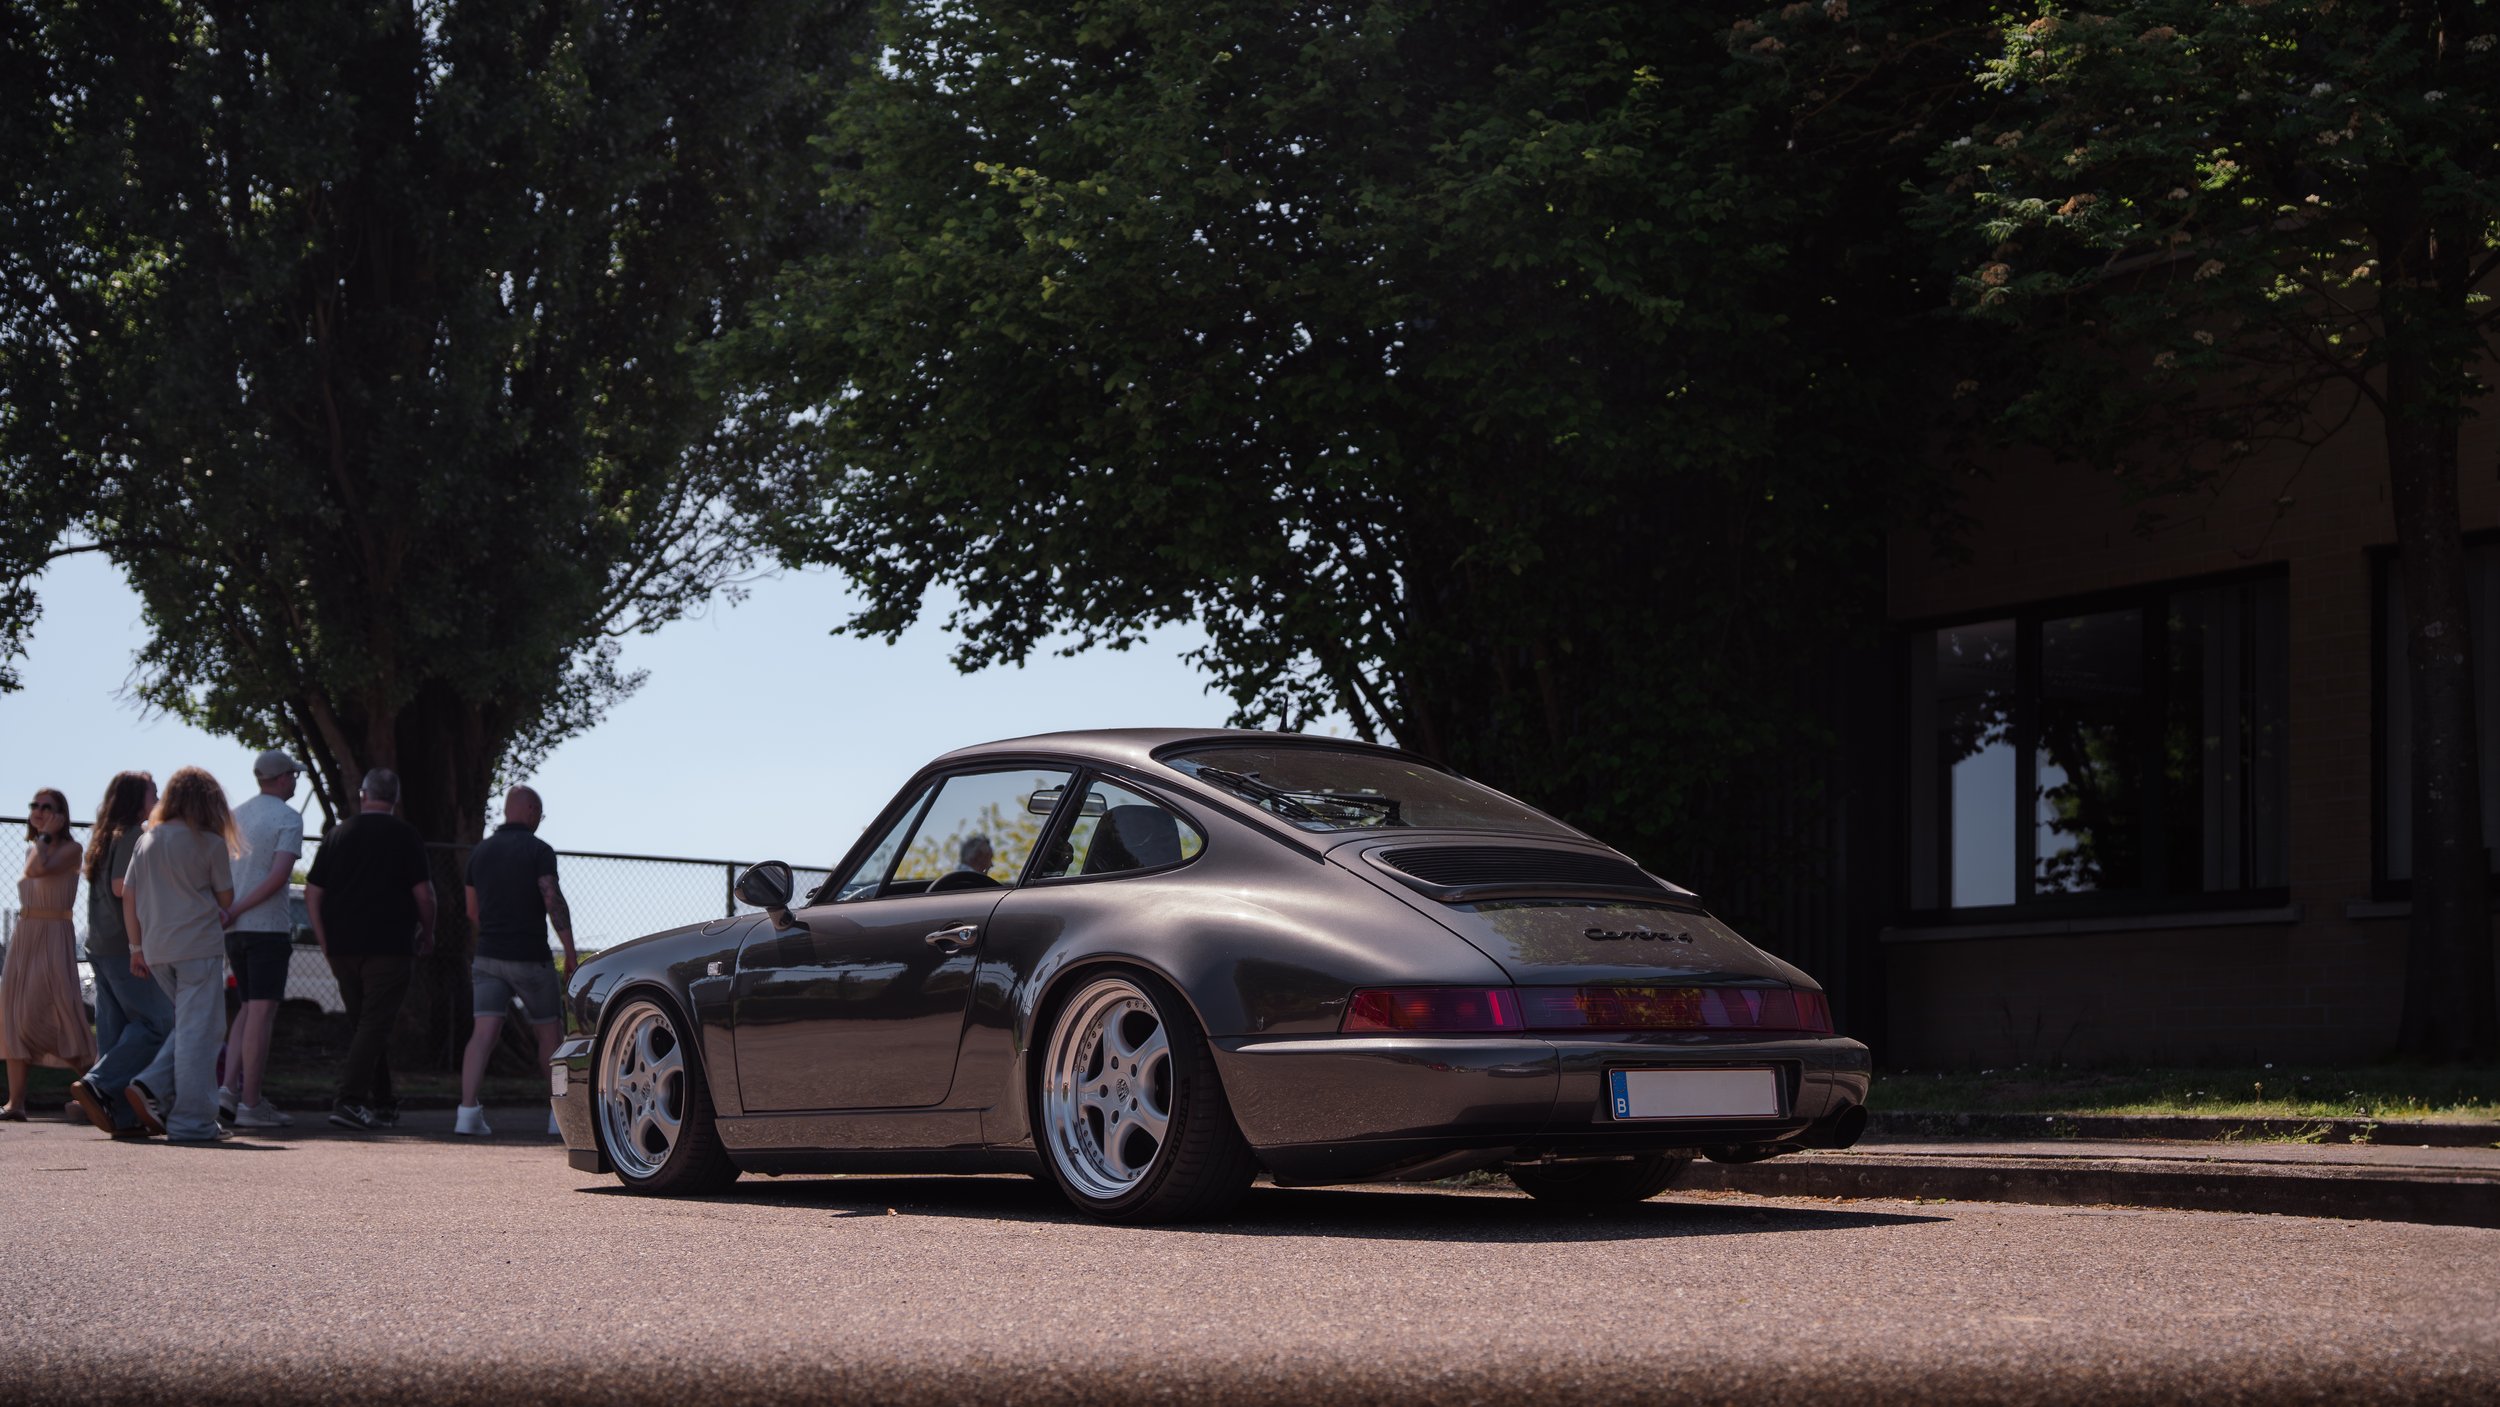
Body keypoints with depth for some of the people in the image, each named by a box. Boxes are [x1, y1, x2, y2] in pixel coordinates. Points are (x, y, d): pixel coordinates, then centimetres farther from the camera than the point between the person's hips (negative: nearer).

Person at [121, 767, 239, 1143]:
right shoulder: (210, 844, -5)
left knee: (189, 1026, 19)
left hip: (157, 951, 6)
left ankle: (151, 1088, 1)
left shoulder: (147, 841, 9)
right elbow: (225, 900, -1)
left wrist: (137, 947, 15)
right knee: (198, 1032, -3)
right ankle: (192, 1121, -4)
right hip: (199, 947, -6)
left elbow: (128, 896, 10)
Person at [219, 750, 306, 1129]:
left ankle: (229, 1085, 4)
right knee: (262, 1012, -6)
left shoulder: (235, 816, 14)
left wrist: (229, 914, 19)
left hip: (235, 928, 7)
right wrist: (236, 911, -15)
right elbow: (279, 874, -19)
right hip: (268, 927, -7)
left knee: (249, 1009, 16)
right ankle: (250, 1104, -7)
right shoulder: (288, 818, -7)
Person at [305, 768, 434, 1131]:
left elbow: (312, 892, 8)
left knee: (364, 1023, 15)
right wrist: (427, 934, 8)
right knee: (375, 1024, -5)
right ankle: (349, 1100, -18)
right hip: (388, 947, -5)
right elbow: (423, 893, -6)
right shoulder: (405, 837, -3)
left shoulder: (339, 835, 9)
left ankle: (382, 1104, 23)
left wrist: (325, 943, 12)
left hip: (342, 947, 5)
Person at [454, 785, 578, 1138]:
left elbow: (473, 913, 17)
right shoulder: (538, 850, -6)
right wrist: (571, 954, -13)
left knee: (483, 1033, -6)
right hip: (530, 957, -4)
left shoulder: (480, 852, 10)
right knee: (550, 1034, 11)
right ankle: (561, 1114, 15)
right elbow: (554, 902, -16)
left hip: (488, 955, 4)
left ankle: (468, 1111, -21)